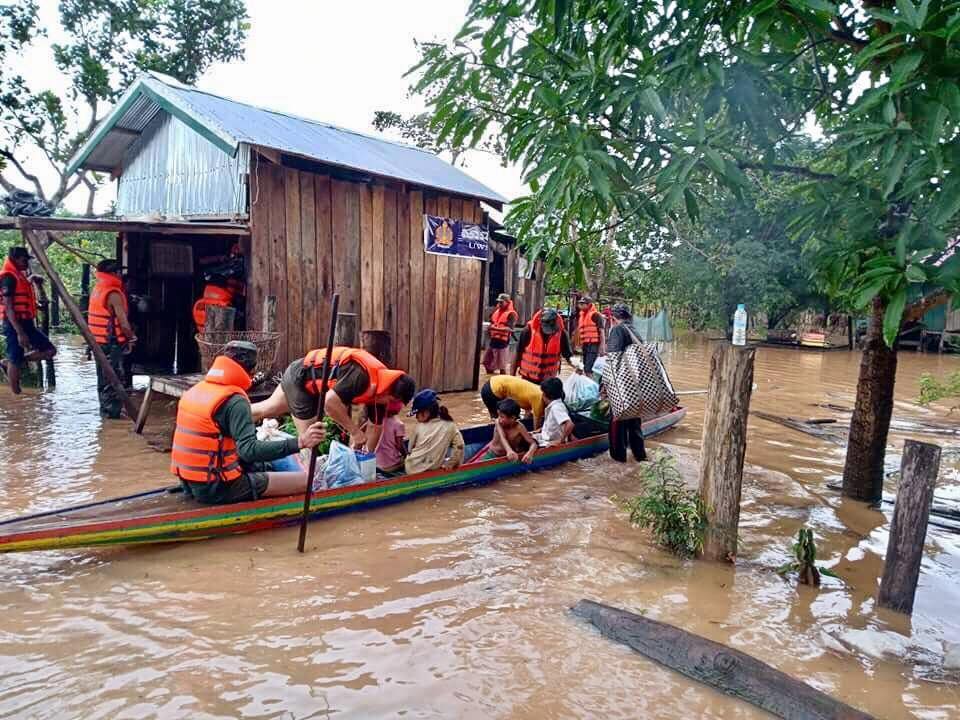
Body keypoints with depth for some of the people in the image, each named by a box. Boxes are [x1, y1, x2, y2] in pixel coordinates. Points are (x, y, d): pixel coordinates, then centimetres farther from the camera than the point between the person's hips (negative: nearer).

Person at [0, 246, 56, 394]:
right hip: (15, 325, -9)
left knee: (50, 350, 6)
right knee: (15, 360, -2)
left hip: (26, 323, 9)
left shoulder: (20, 276, 16)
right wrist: (20, 333, -24)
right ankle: (16, 395, 6)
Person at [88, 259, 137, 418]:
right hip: (111, 342, -9)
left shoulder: (97, 289, 12)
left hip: (98, 340, 9)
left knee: (104, 375, 16)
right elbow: (123, 321, -17)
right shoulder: (113, 293, -16)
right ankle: (112, 410, -3)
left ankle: (105, 408, 23)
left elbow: (103, 316, 14)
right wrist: (131, 338, -1)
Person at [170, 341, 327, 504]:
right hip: (217, 488, -9)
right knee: (306, 481, -11)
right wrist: (299, 442, -37)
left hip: (191, 483, 9)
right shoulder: (235, 401, -17)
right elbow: (249, 450, -29)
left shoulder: (194, 390, 8)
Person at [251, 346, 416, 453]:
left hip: (304, 376, 9)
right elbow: (330, 403, -39)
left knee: (267, 410, 26)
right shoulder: (362, 375, -35)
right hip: (300, 378, -9)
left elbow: (376, 427, 2)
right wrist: (355, 431, -31)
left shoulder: (380, 385, -8)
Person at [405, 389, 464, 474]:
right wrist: (450, 464, 2)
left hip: (412, 469, 1)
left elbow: (411, 448, 7)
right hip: (433, 470, -1)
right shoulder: (450, 426, -6)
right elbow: (459, 446, -8)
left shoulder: (418, 427, -5)